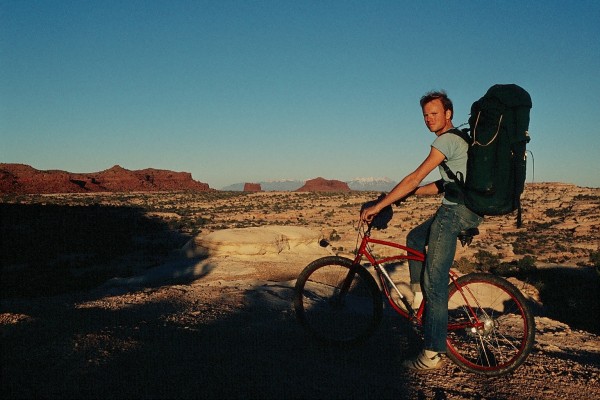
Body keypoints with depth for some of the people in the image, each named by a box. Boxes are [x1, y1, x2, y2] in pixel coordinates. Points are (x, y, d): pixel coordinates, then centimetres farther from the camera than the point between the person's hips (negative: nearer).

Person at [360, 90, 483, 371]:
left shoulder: (447, 140, -10)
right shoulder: (459, 140, 22)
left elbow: (415, 179, -16)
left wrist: (378, 206, -14)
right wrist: (407, 193, 20)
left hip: (456, 211, -11)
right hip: (468, 208, 11)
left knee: (434, 283, -10)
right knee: (414, 238, 27)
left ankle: (432, 355, -6)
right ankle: (419, 296, 23)